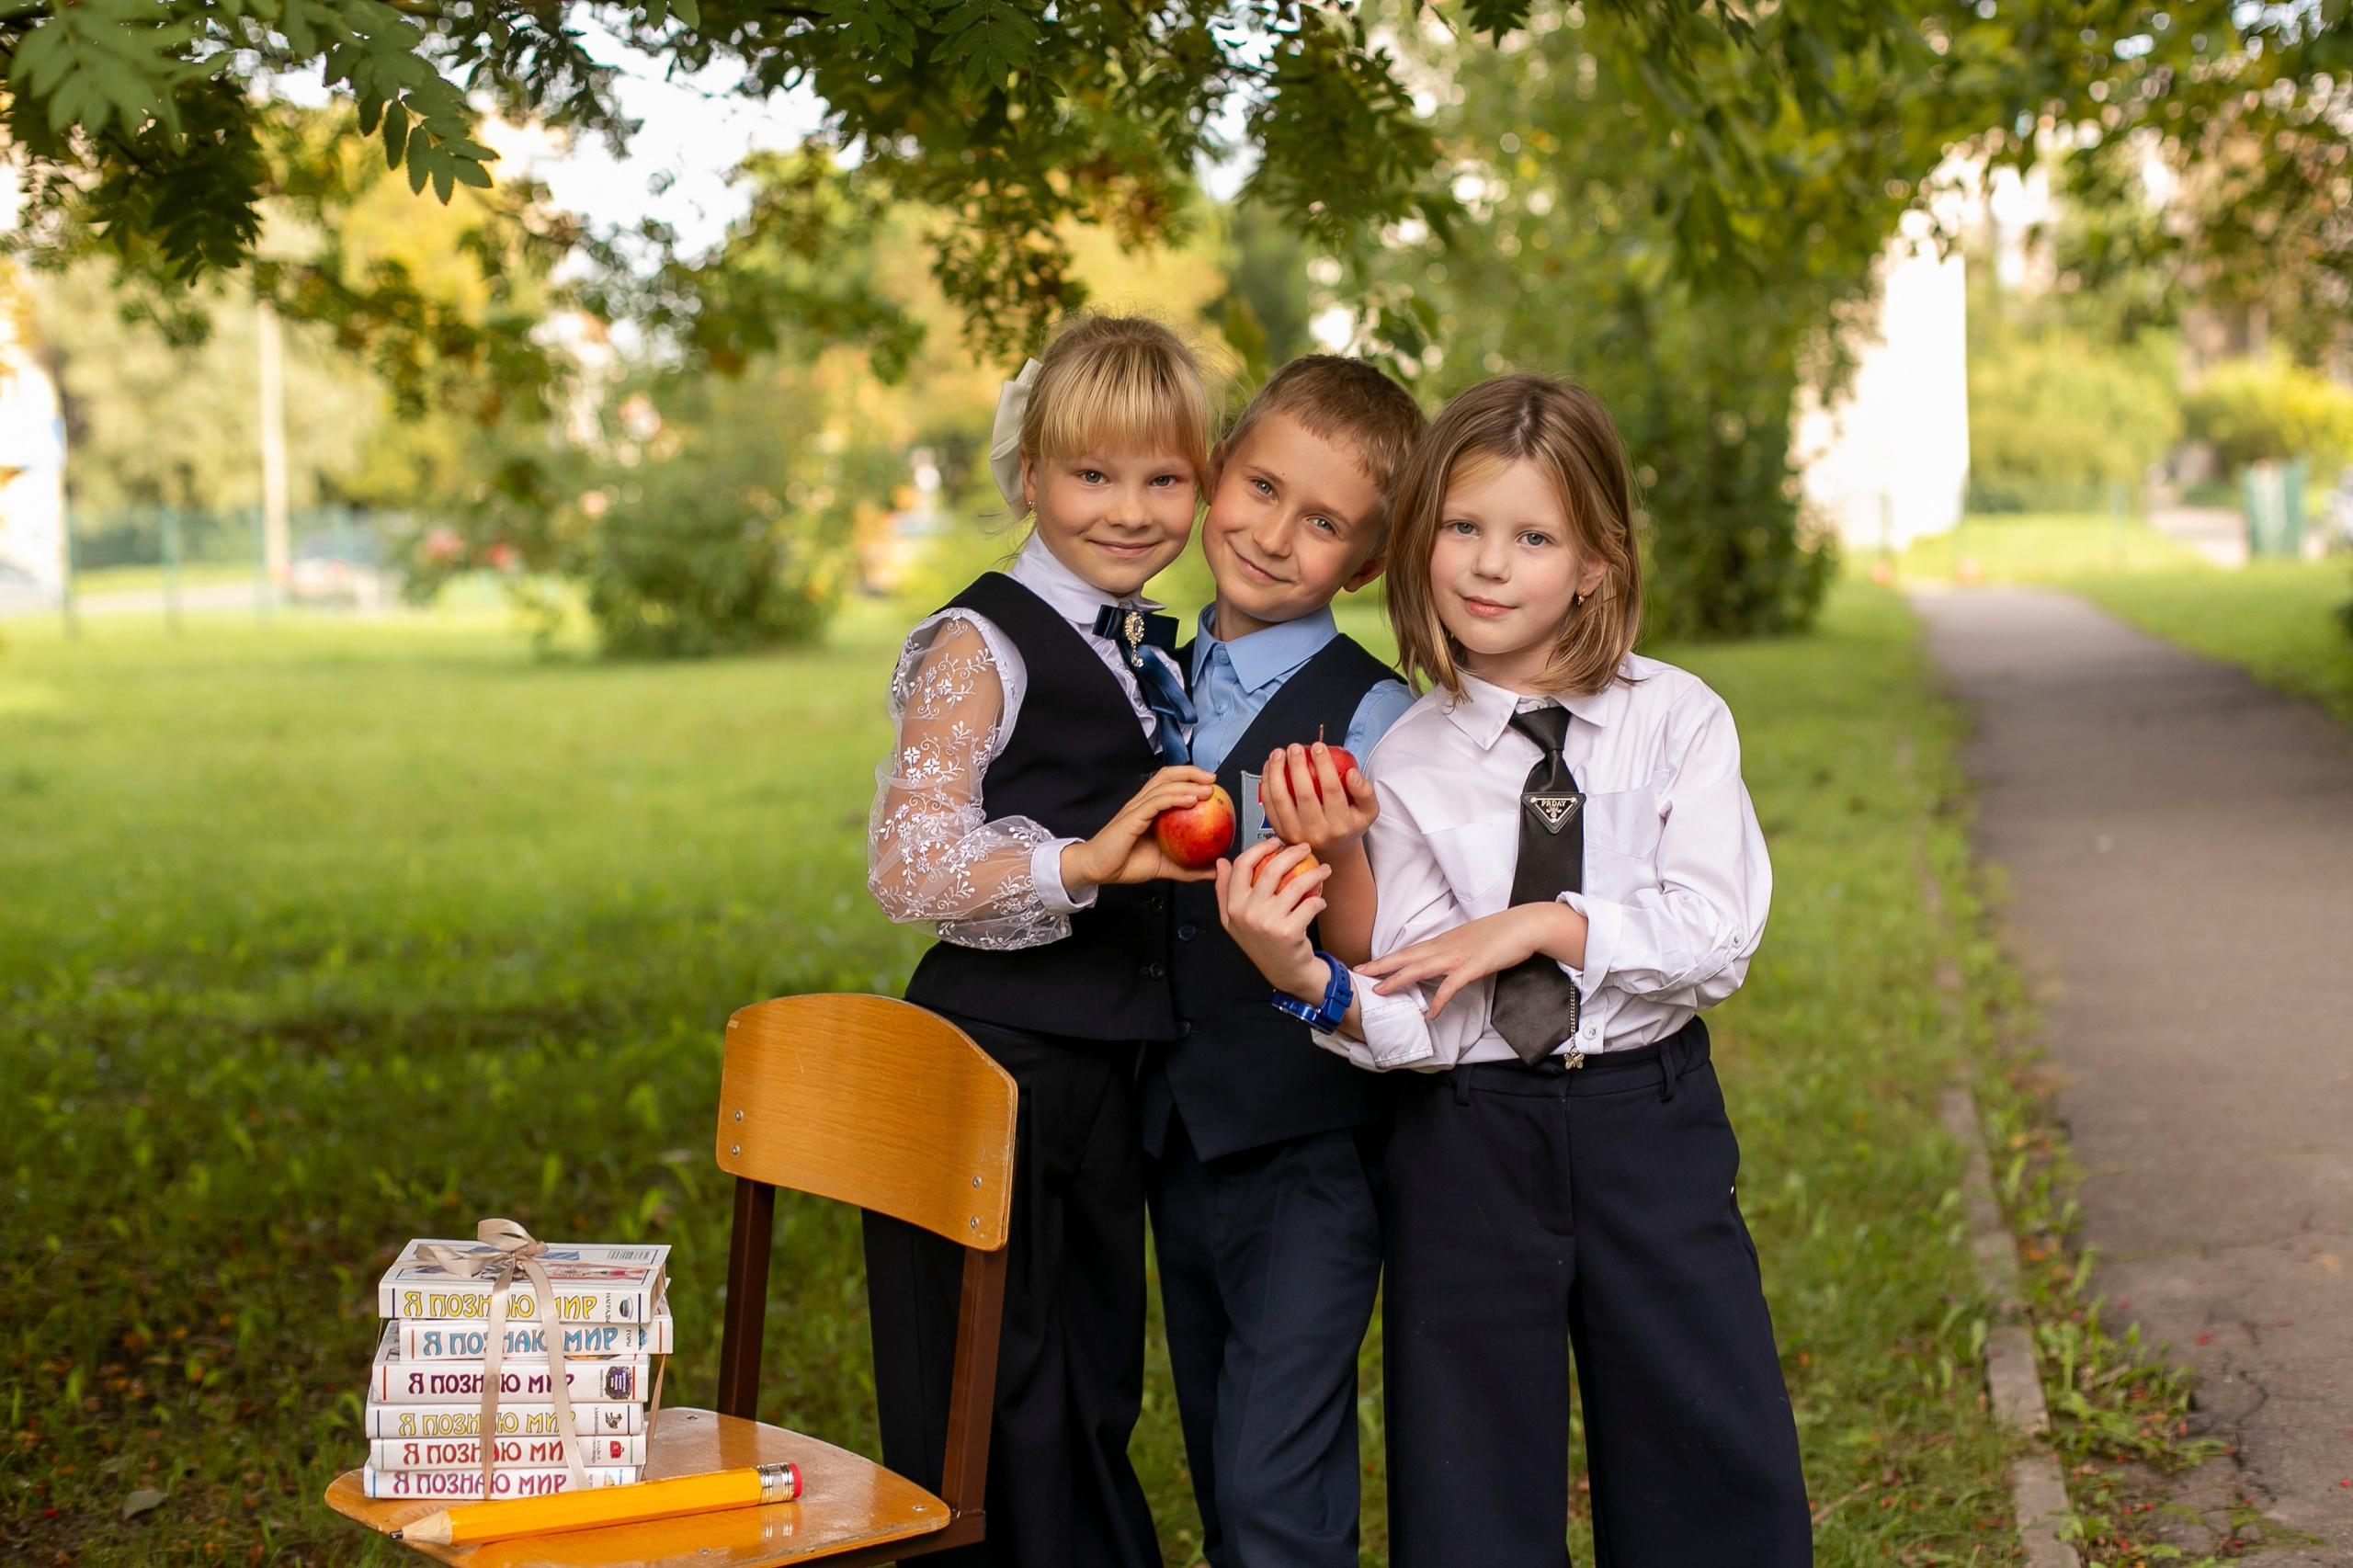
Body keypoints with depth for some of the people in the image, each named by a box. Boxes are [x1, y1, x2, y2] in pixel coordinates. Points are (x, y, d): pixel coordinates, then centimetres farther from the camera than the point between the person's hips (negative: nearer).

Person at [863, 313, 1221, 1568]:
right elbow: (906, 868, -23)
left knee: (1093, 1408, 16)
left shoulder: (1157, 655, 13)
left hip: (1109, 1075, 8)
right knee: (994, 1424, -1)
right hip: (991, 1071, -8)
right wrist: (1088, 858, -35)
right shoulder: (982, 648, -11)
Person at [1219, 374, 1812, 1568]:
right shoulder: (1408, 764, -2)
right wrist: (1310, 979, -27)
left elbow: (1717, 936, -11)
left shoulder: (1676, 720, -2)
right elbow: (1422, 1021, -8)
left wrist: (1543, 923, -17)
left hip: (1653, 1123, 0)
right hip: (1471, 1143, 0)